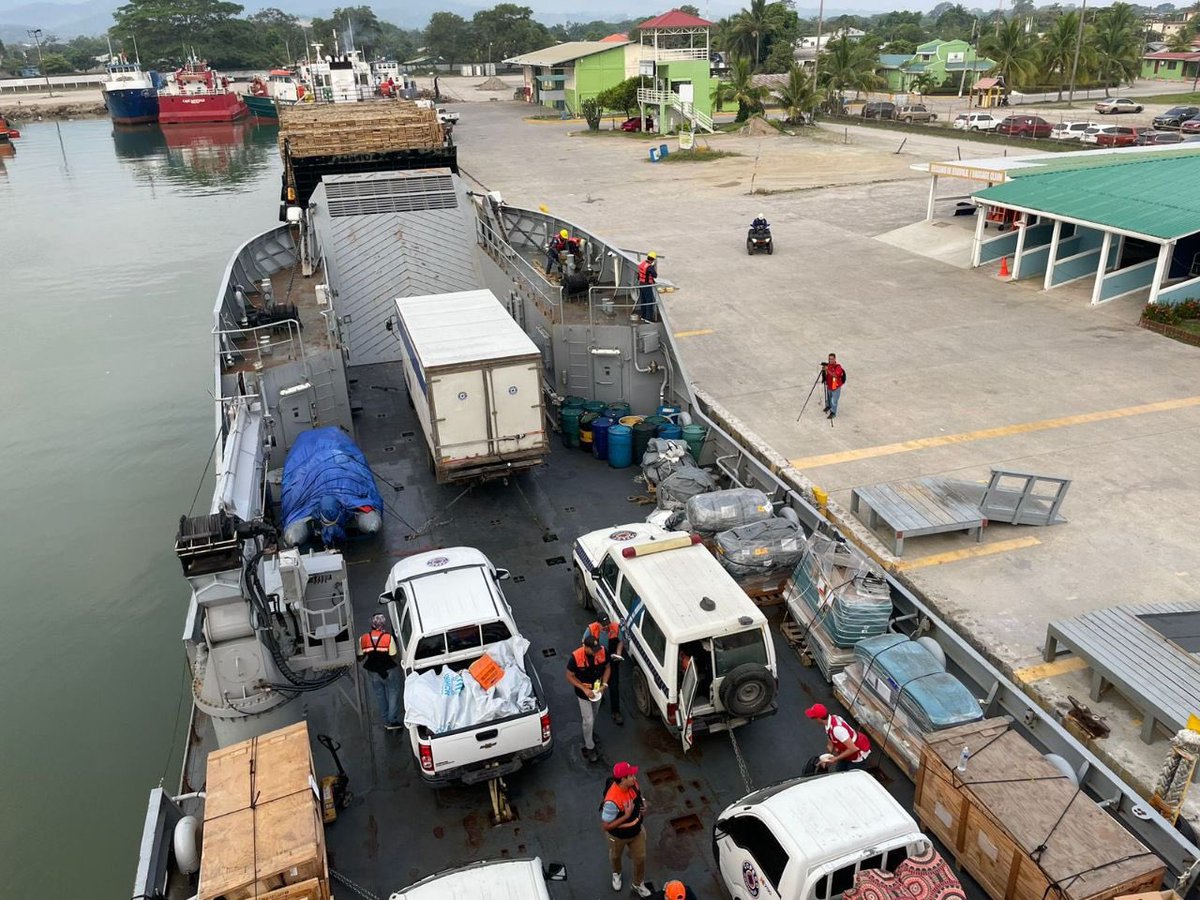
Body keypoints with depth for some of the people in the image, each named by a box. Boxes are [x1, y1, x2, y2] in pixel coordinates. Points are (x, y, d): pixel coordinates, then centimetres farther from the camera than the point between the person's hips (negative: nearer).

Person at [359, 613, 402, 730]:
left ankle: (386, 722, 26)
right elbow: (393, 657, -14)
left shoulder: (363, 639, -9)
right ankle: (393, 721, 11)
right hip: (389, 671, -3)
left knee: (380, 697, 18)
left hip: (373, 673, 4)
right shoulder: (389, 637, -18)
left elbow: (361, 656, -2)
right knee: (393, 694, 11)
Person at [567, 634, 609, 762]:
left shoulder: (602, 652, -23)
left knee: (593, 716, 27)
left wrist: (604, 684, -17)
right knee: (588, 720, 3)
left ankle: (591, 733, 56)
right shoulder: (575, 657, -32)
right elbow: (569, 677, -19)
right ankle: (589, 748, 25)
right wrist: (584, 689, -27)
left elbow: (607, 668, -4)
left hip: (597, 690, 4)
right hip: (583, 692, -4)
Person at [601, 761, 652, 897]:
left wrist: (643, 806, -17)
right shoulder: (612, 800, -43)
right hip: (618, 836, -5)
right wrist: (627, 815, -37)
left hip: (637, 831, 5)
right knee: (616, 856, 27)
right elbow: (606, 825, -32)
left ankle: (638, 885, 48)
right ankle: (616, 874, 61)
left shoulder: (633, 784, -22)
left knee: (640, 858, 21)